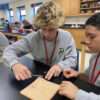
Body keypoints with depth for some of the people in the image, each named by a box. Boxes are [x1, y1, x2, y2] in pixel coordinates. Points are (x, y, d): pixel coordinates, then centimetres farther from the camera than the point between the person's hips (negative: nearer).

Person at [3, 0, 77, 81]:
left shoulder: (67, 37, -13)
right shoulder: (34, 37, -13)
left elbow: (72, 60, -9)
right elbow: (9, 50, -11)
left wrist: (61, 66, -30)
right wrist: (15, 64, -31)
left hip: (60, 78, 0)